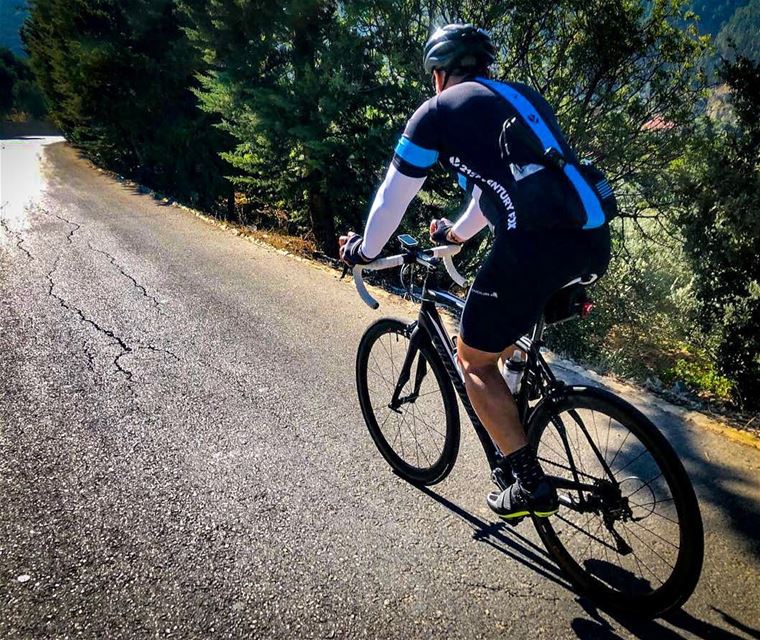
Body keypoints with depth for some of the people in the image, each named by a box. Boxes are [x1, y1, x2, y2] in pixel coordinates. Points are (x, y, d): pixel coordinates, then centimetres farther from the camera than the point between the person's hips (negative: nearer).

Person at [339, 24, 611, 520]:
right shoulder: (520, 96, 28)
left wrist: (365, 249, 32)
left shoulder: (438, 112, 8)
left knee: (474, 360, 12)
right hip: (594, 237, 8)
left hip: (537, 245, -8)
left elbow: (393, 196, 14)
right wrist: (456, 232, 52)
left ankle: (531, 484, 17)